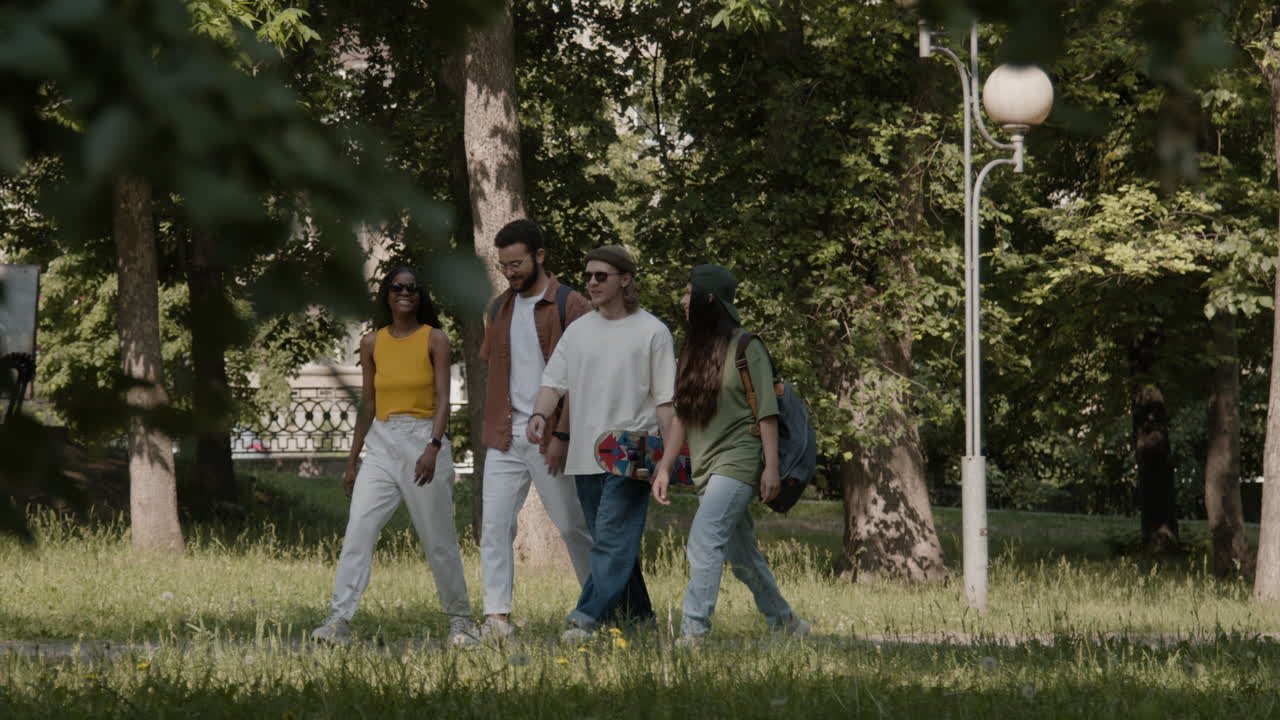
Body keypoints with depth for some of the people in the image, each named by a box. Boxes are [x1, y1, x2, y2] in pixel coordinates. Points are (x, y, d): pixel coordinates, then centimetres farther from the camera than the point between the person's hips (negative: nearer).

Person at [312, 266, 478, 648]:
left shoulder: (434, 339, -2)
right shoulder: (372, 343, 8)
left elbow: (442, 400, -8)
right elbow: (368, 403, 14)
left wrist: (433, 448, -23)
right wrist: (352, 461, 13)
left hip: (424, 440, -3)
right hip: (382, 443, 3)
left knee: (439, 540, 3)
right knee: (358, 531, -10)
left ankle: (460, 620, 18)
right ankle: (339, 619, -13)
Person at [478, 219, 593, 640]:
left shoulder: (571, 307, -7)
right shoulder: (501, 309, 13)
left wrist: (563, 435, -16)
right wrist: (491, 428, 11)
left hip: (550, 437, -5)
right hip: (506, 437, 5)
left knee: (573, 526, 3)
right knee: (494, 522, -5)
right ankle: (497, 615, -6)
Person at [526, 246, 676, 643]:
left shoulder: (651, 331, -1)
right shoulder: (578, 330, 13)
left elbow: (665, 398, -2)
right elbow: (554, 380, 8)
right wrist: (540, 414, -13)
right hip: (586, 456, 6)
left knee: (613, 538, -15)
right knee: (614, 543, 10)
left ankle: (588, 618, -24)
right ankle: (639, 620, 19)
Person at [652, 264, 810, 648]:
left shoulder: (744, 348, -8)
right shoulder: (693, 350, 13)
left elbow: (766, 411, -10)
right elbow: (682, 415, 16)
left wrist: (771, 466, -15)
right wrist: (665, 466, 12)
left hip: (737, 461, -8)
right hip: (705, 468, 8)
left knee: (704, 540, -21)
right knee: (740, 554, 13)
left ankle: (692, 632, -24)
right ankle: (784, 623, 26)